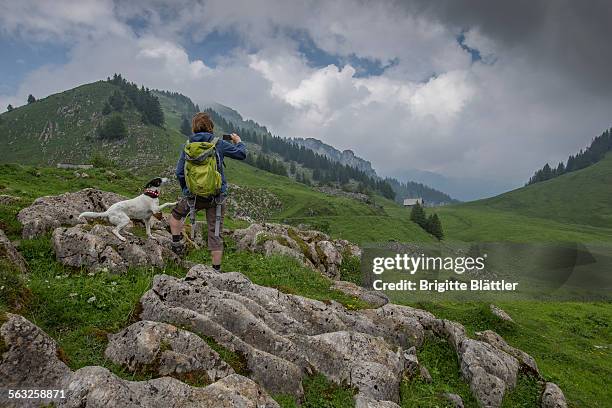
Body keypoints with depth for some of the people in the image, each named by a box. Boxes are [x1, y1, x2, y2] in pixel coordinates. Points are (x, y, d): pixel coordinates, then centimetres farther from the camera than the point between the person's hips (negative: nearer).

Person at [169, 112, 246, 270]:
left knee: (176, 215, 31)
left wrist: (186, 190, 17)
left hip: (194, 195, 1)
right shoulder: (219, 144, -5)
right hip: (217, 196, -1)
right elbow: (241, 154, 2)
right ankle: (216, 269, 13)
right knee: (216, 233, 8)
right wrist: (239, 142, 24)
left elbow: (180, 172, 1)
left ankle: (177, 244, 27)